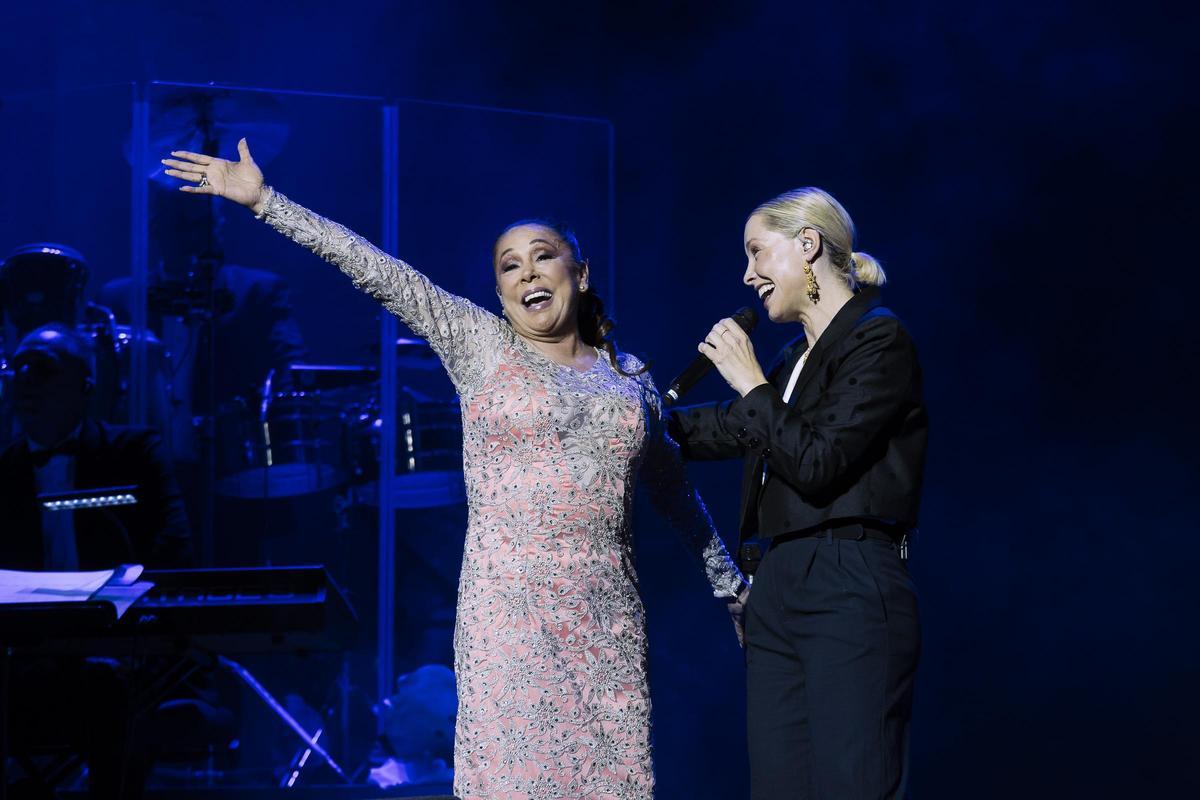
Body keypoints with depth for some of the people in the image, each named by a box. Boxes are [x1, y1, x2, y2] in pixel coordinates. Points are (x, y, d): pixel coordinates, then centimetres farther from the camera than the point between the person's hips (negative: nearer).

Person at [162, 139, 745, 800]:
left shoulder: (629, 375, 13)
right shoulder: (480, 343, 4)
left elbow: (674, 489, 23)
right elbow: (376, 269, -1)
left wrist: (730, 585, 27)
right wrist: (262, 200, -6)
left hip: (608, 618, 3)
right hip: (509, 614, -3)